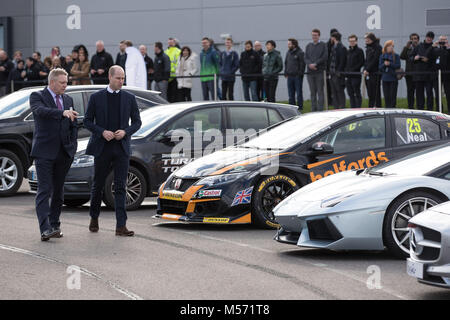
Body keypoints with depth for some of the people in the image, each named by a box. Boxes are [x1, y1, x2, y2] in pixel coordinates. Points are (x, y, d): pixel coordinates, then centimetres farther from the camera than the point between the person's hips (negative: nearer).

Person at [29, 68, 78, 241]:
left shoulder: (68, 100, 14)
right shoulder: (37, 96, -3)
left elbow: (74, 125, 19)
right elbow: (41, 110, -25)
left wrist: (72, 147, 8)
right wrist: (63, 112, -39)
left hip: (64, 153, 6)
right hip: (44, 152, -6)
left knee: (58, 190, 10)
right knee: (44, 190, -11)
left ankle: (54, 225, 19)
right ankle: (45, 229, -18)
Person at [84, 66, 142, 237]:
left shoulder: (129, 98, 6)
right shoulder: (96, 97, 1)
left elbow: (137, 121, 10)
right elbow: (87, 121, 3)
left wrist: (125, 131, -9)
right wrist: (102, 132, -13)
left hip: (121, 148, 1)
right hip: (102, 147, -1)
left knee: (120, 187, -5)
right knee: (98, 185, 10)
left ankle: (121, 226, -8)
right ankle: (94, 218, 31)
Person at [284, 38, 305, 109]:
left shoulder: (300, 53, -7)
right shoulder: (288, 53, 15)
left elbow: (302, 64, -10)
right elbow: (286, 63, 22)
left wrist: (300, 73, -14)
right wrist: (286, 73, 12)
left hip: (297, 76, -7)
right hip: (290, 76, 7)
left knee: (299, 92, -1)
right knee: (291, 93, 9)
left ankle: (300, 108, 3)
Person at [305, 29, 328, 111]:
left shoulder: (323, 45, 2)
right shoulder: (308, 46, 15)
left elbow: (325, 57, -8)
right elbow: (305, 58, 8)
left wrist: (315, 63, -13)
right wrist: (310, 64, -11)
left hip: (320, 71, -4)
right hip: (310, 72, 4)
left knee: (320, 91, -5)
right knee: (313, 92, 7)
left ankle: (320, 109, -6)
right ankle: (313, 109, 10)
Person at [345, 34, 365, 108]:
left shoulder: (359, 51, -2)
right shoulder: (348, 51, 17)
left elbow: (361, 63, -8)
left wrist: (352, 70, -14)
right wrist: (346, 70, 4)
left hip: (356, 75, -7)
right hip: (348, 76, 7)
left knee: (357, 94, -5)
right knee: (350, 94, 8)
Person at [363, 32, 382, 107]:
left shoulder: (377, 47, -7)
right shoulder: (368, 47, 17)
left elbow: (375, 60, -14)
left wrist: (367, 70, -15)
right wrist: (365, 70, 6)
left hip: (375, 73, -8)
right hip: (368, 73, 8)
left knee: (376, 92, -7)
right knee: (370, 93, 7)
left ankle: (377, 106, -5)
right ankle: (371, 107, 10)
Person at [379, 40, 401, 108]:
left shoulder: (396, 56, 2)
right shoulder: (382, 56, 9)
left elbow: (398, 66, -7)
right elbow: (379, 67, 5)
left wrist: (390, 64, -17)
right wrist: (384, 64, -14)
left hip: (393, 79, -2)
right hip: (385, 78, 2)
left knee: (392, 95, -4)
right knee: (386, 96, 3)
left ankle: (392, 108, 0)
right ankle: (387, 108, 9)